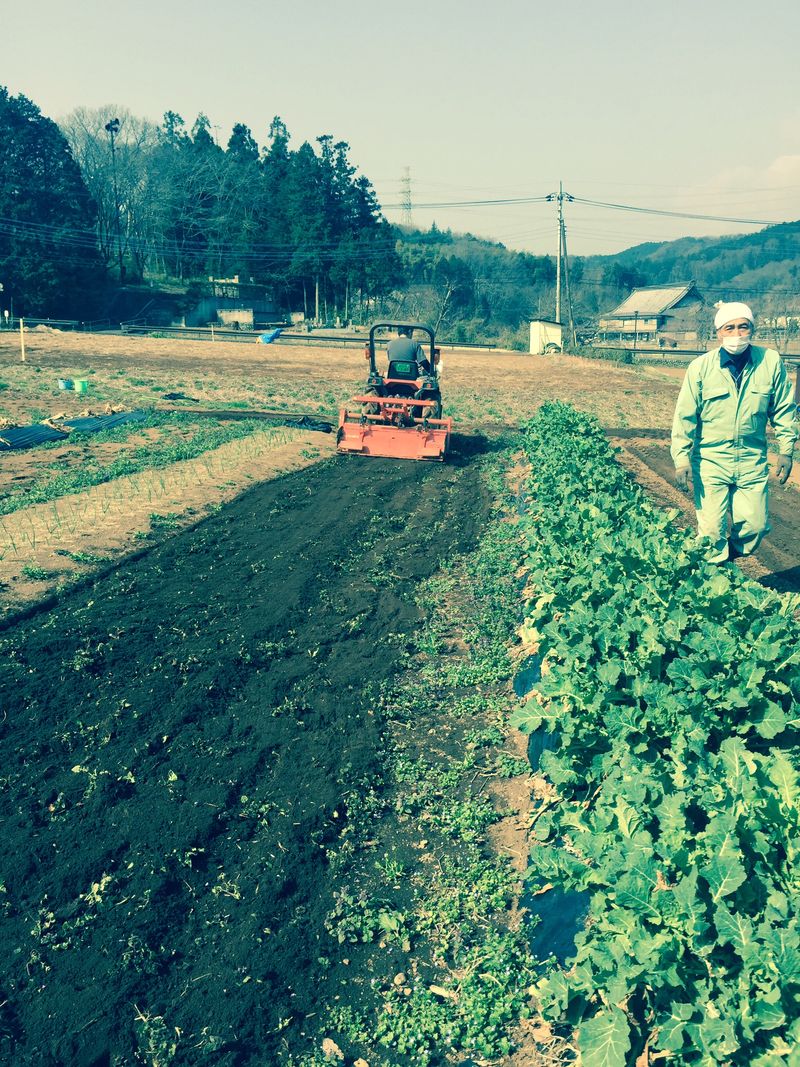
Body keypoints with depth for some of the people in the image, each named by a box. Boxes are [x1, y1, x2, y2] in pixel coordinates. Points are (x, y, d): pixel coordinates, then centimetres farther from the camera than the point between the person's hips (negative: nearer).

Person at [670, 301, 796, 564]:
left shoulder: (771, 361, -3)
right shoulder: (700, 367, -8)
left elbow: (783, 409, 6)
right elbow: (685, 416, -5)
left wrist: (786, 449, 6)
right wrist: (681, 458, -9)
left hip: (753, 461, 2)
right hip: (710, 461, -2)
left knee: (756, 525, 5)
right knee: (711, 529, -1)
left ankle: (730, 556, 35)